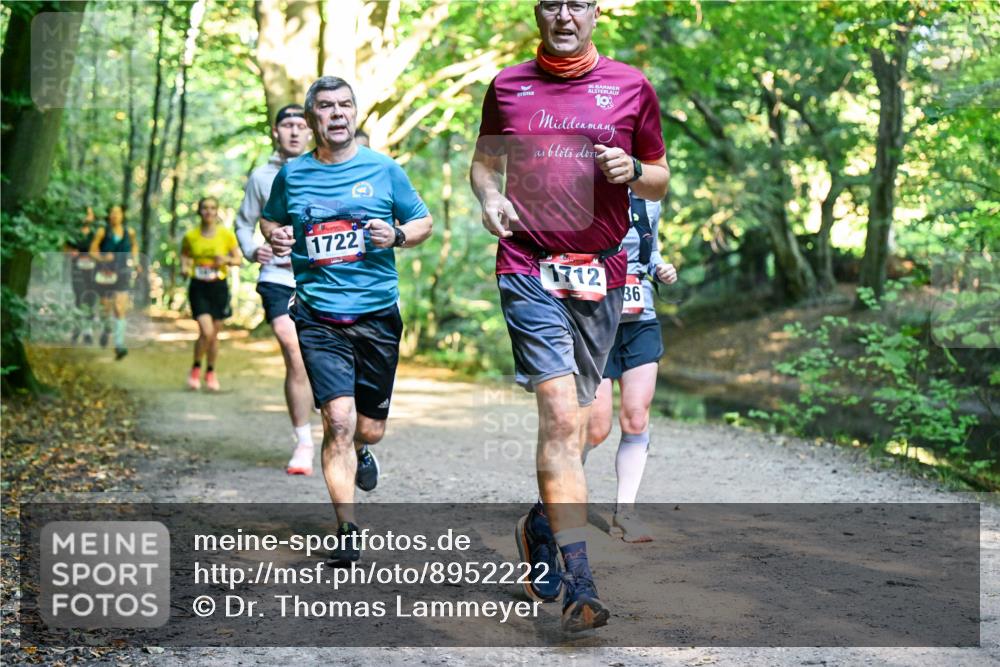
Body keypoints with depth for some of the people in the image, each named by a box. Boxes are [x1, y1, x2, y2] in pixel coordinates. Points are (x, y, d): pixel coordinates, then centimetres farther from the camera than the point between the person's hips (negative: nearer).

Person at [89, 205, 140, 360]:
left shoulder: (129, 232, 3)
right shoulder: (102, 232, -5)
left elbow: (134, 245, 24)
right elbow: (92, 251, -2)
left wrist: (135, 261, 14)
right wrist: (102, 258, -21)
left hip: (122, 274, 0)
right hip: (105, 273, 0)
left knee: (120, 309, -13)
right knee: (107, 309, 12)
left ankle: (119, 345, -18)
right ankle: (106, 329, 47)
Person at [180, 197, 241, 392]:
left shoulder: (226, 235, -2)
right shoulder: (190, 236, -2)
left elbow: (238, 259, 5)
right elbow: (184, 256, 14)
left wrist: (227, 260, -16)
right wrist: (185, 268, -7)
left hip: (219, 287, 1)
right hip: (198, 287, -1)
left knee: (215, 333, 9)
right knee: (206, 331, -16)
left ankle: (211, 372, 29)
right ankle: (196, 368, 9)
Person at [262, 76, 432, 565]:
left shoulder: (383, 170, 3)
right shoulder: (292, 174, 5)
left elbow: (423, 222, 11)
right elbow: (269, 219, 22)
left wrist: (398, 236, -10)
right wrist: (275, 236, -1)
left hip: (377, 313, 1)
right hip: (319, 316, -1)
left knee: (369, 429, 9)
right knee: (339, 420, -15)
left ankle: (357, 454, 48)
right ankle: (347, 532, -6)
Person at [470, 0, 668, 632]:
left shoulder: (631, 87, 8)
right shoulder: (507, 86, 9)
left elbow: (660, 181, 15)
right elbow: (485, 160, 21)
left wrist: (631, 170, -8)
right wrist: (490, 197, 0)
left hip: (600, 274, 2)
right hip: (529, 270, -2)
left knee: (579, 423, 11)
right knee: (562, 415, -15)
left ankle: (541, 523, 40)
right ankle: (579, 586, -15)